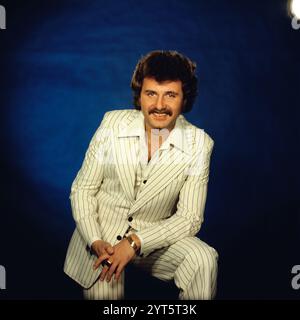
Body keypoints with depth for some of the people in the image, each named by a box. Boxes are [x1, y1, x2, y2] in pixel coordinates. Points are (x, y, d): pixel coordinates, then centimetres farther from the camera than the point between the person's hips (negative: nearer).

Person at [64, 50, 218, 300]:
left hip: (153, 238, 1)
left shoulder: (199, 144, -10)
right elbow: (82, 189, -2)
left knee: (203, 259, -26)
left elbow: (189, 219, -9)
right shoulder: (112, 123, -7)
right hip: (101, 235, 0)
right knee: (103, 291, -28)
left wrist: (135, 243, -22)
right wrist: (95, 242, -17)